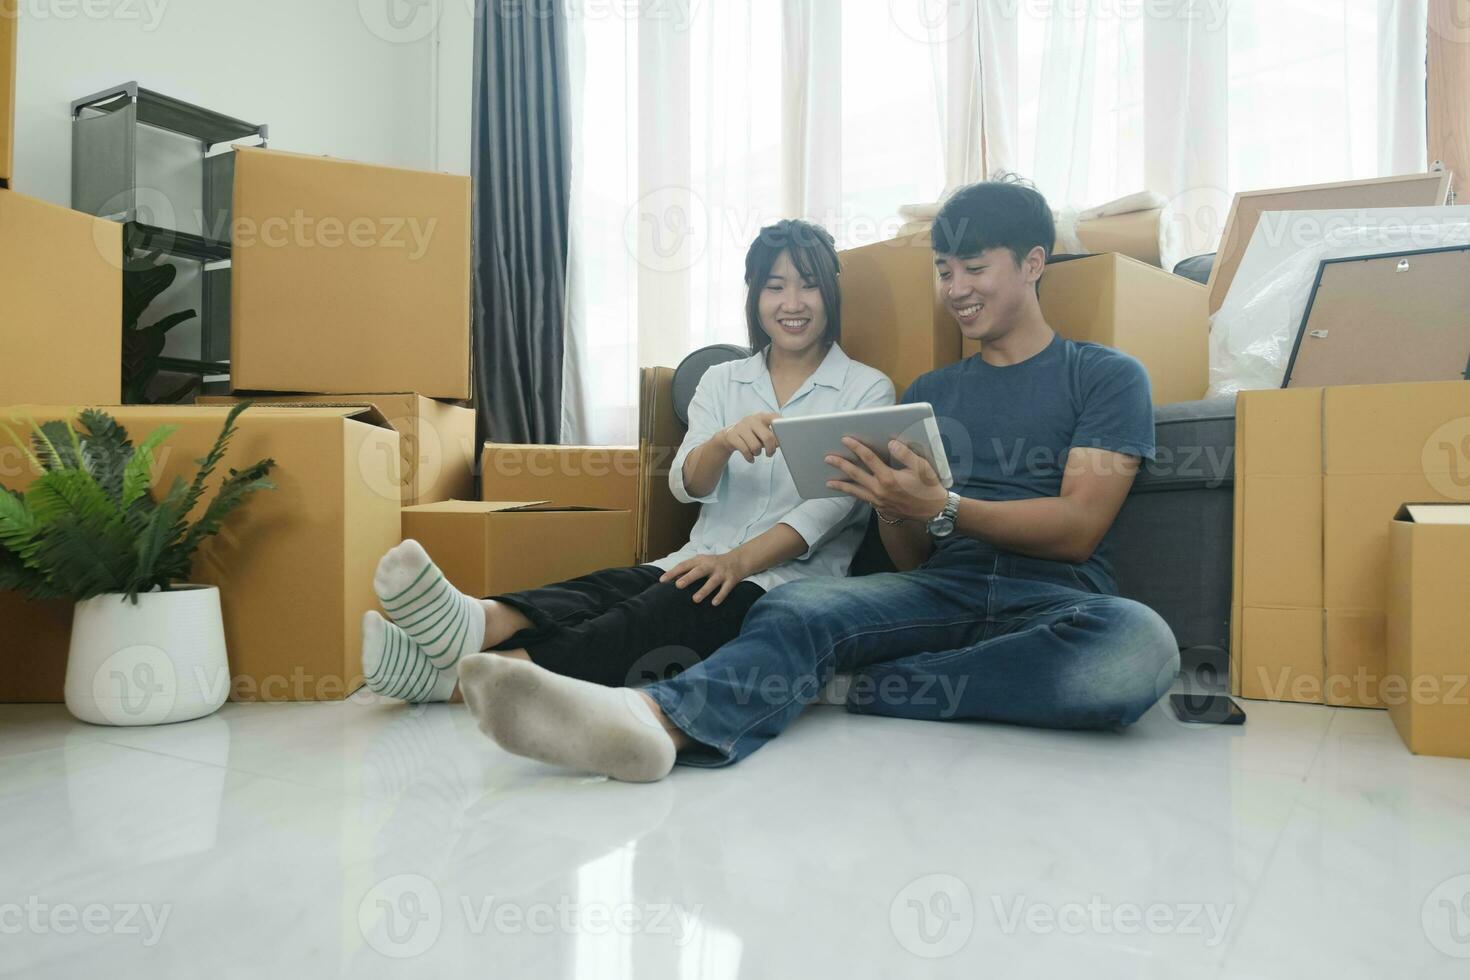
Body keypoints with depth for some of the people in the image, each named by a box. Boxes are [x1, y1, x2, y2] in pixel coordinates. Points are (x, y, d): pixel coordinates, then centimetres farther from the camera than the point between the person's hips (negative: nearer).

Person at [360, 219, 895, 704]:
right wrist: (723, 441, -22)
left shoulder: (867, 389, 7)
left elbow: (833, 502, -6)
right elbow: (686, 485, 3)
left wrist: (738, 561, -21)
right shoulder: (721, 381, 17)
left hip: (789, 580, -4)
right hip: (703, 561, 4)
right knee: (606, 587, -29)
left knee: (659, 611, -34)